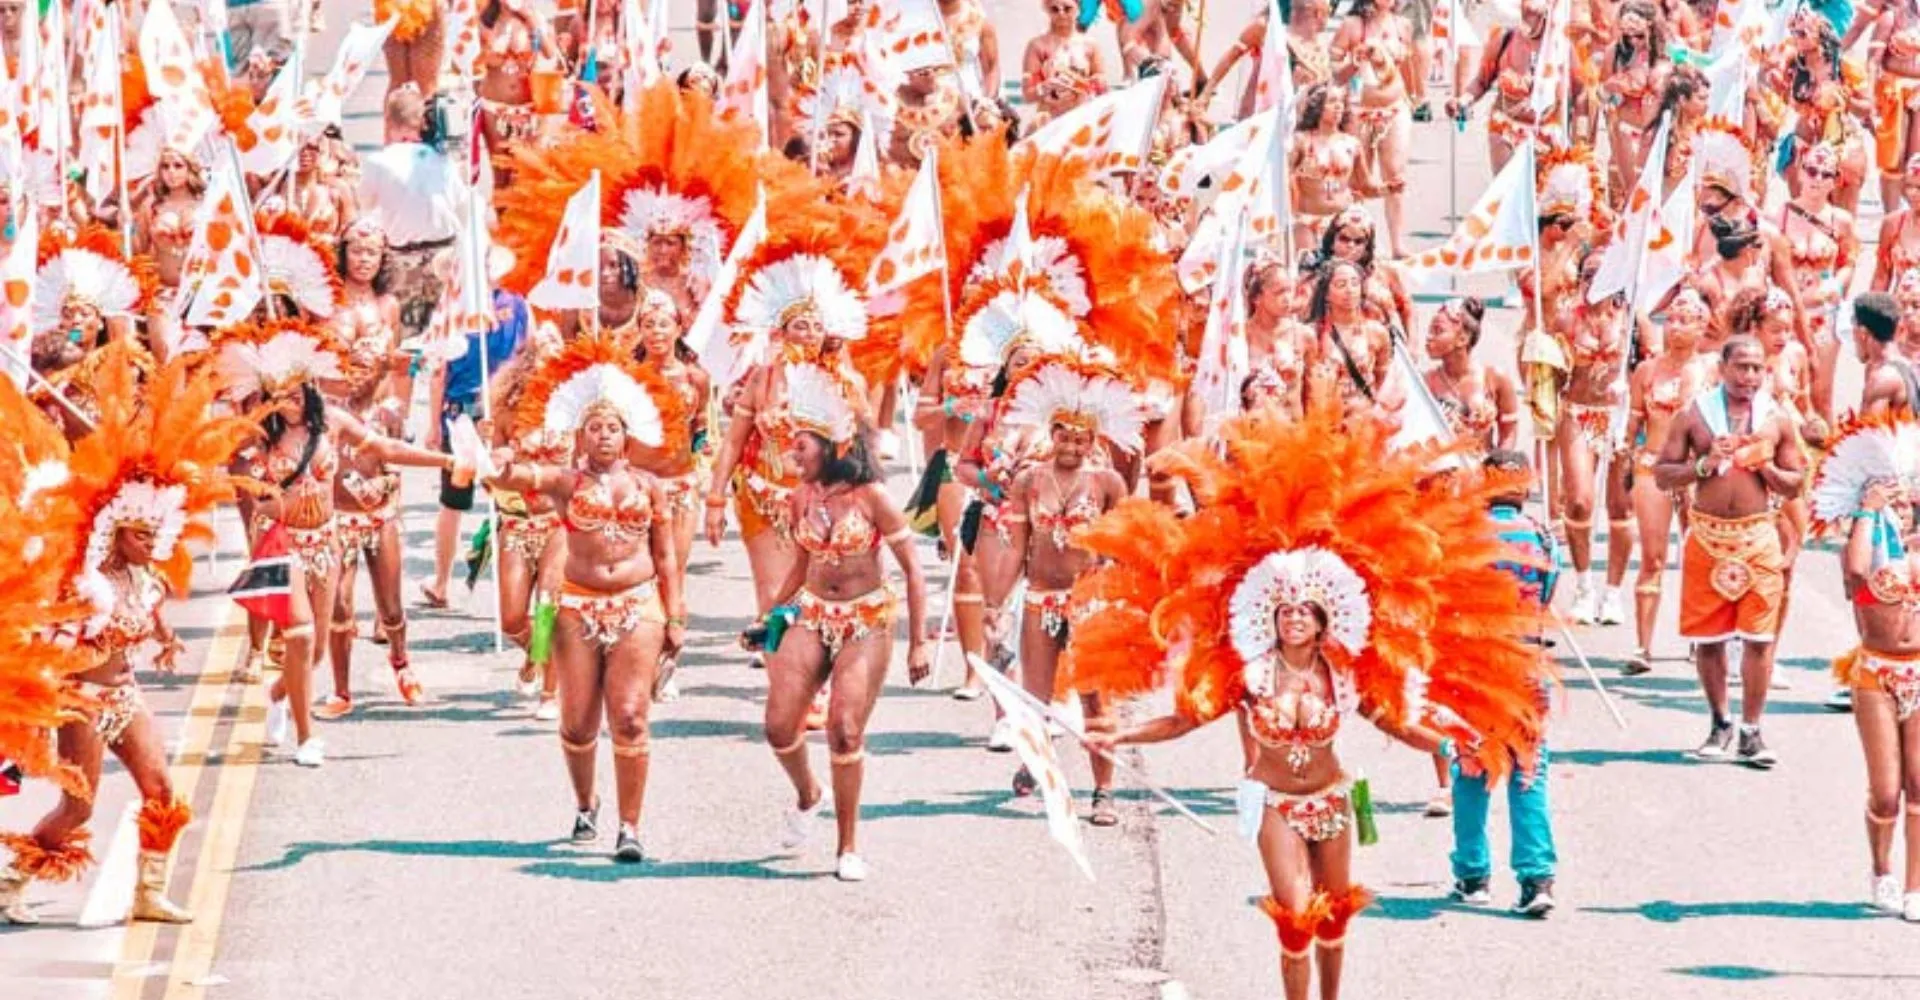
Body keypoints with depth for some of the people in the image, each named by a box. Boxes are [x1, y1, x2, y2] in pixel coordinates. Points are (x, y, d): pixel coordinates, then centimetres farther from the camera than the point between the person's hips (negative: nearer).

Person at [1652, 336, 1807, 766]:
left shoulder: (1776, 420, 5)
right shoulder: (1694, 415, 2)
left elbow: (1795, 484, 10)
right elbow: (1662, 475, 2)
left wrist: (1766, 468, -9)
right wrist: (1704, 464, -13)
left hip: (1759, 536, 0)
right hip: (1707, 534, 0)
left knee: (1759, 637, -3)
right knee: (1707, 636, 4)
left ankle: (1751, 731, 4)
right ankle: (1720, 724, 19)